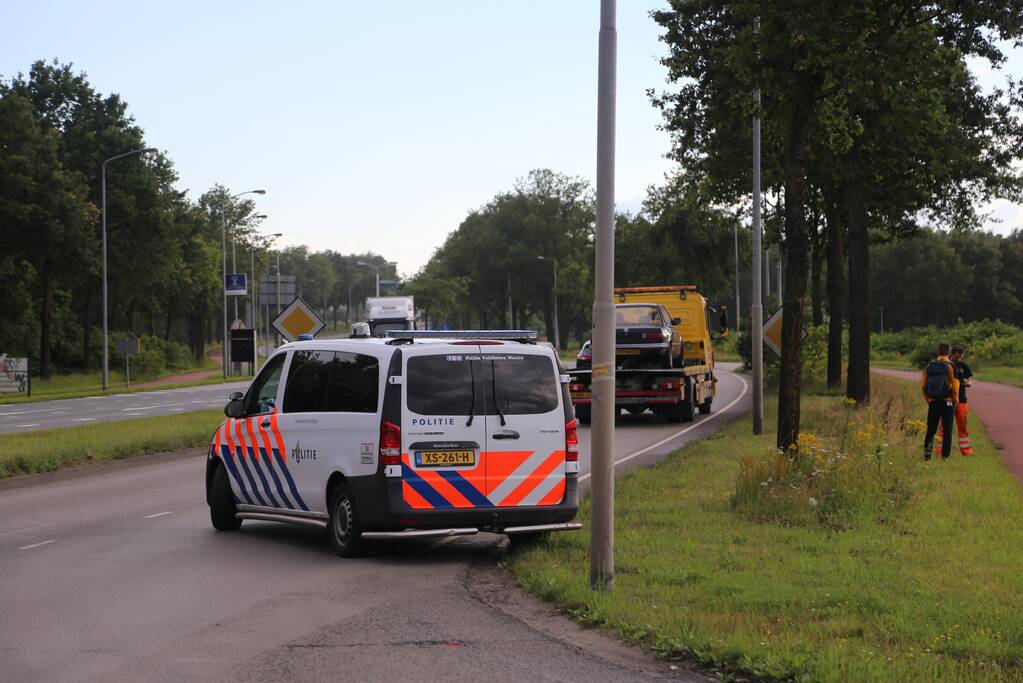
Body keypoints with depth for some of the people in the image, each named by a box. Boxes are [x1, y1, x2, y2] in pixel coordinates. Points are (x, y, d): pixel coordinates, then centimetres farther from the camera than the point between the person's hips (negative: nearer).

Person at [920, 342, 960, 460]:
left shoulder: (929, 366, 3)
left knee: (931, 428, 12)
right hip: (947, 402, -3)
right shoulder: (950, 366, -9)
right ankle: (945, 455, 6)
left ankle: (927, 446, -12)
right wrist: (955, 401, 1)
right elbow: (955, 385, -12)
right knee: (947, 430, 6)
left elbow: (923, 386, 4)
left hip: (933, 402, 3)